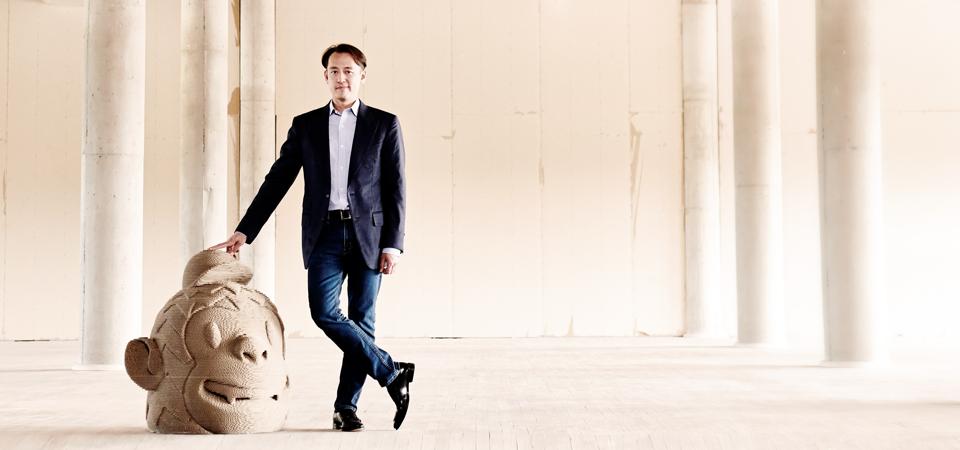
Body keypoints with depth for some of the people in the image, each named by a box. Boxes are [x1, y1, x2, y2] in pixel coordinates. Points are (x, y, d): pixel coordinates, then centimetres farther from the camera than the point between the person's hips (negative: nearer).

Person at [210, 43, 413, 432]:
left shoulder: (384, 125, 6)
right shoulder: (306, 125, 11)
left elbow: (395, 190, 2)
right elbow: (276, 181, 10)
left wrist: (393, 244, -6)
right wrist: (244, 231, 4)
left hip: (369, 234, -1)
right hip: (325, 234, 1)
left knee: (361, 320, 0)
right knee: (324, 312, -15)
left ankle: (345, 407, 10)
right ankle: (392, 372, -2)